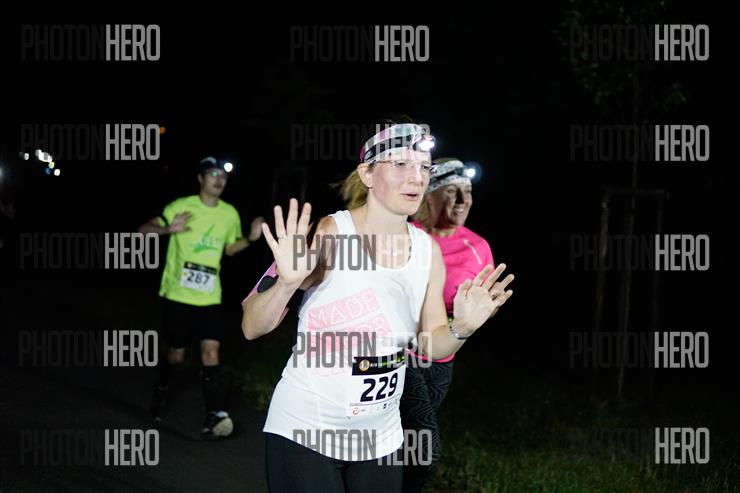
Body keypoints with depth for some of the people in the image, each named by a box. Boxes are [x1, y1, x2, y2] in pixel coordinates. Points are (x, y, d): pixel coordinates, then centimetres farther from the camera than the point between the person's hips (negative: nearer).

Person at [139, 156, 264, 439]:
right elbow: (144, 230, -7)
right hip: (177, 295, -2)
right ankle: (161, 391, 39)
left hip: (209, 298, 3)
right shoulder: (181, 207, -9)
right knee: (176, 354, 8)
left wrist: (251, 239, 1)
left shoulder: (230, 214, 4)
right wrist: (168, 229, -28)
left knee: (211, 350, -11)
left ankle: (212, 416, -13)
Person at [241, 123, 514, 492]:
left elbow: (432, 344, 8)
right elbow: (251, 328, -16)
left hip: (381, 436, 5)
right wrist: (287, 281, -34)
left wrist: (462, 328, -13)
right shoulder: (329, 234, -17)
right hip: (305, 431, -5)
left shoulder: (428, 250, -1)